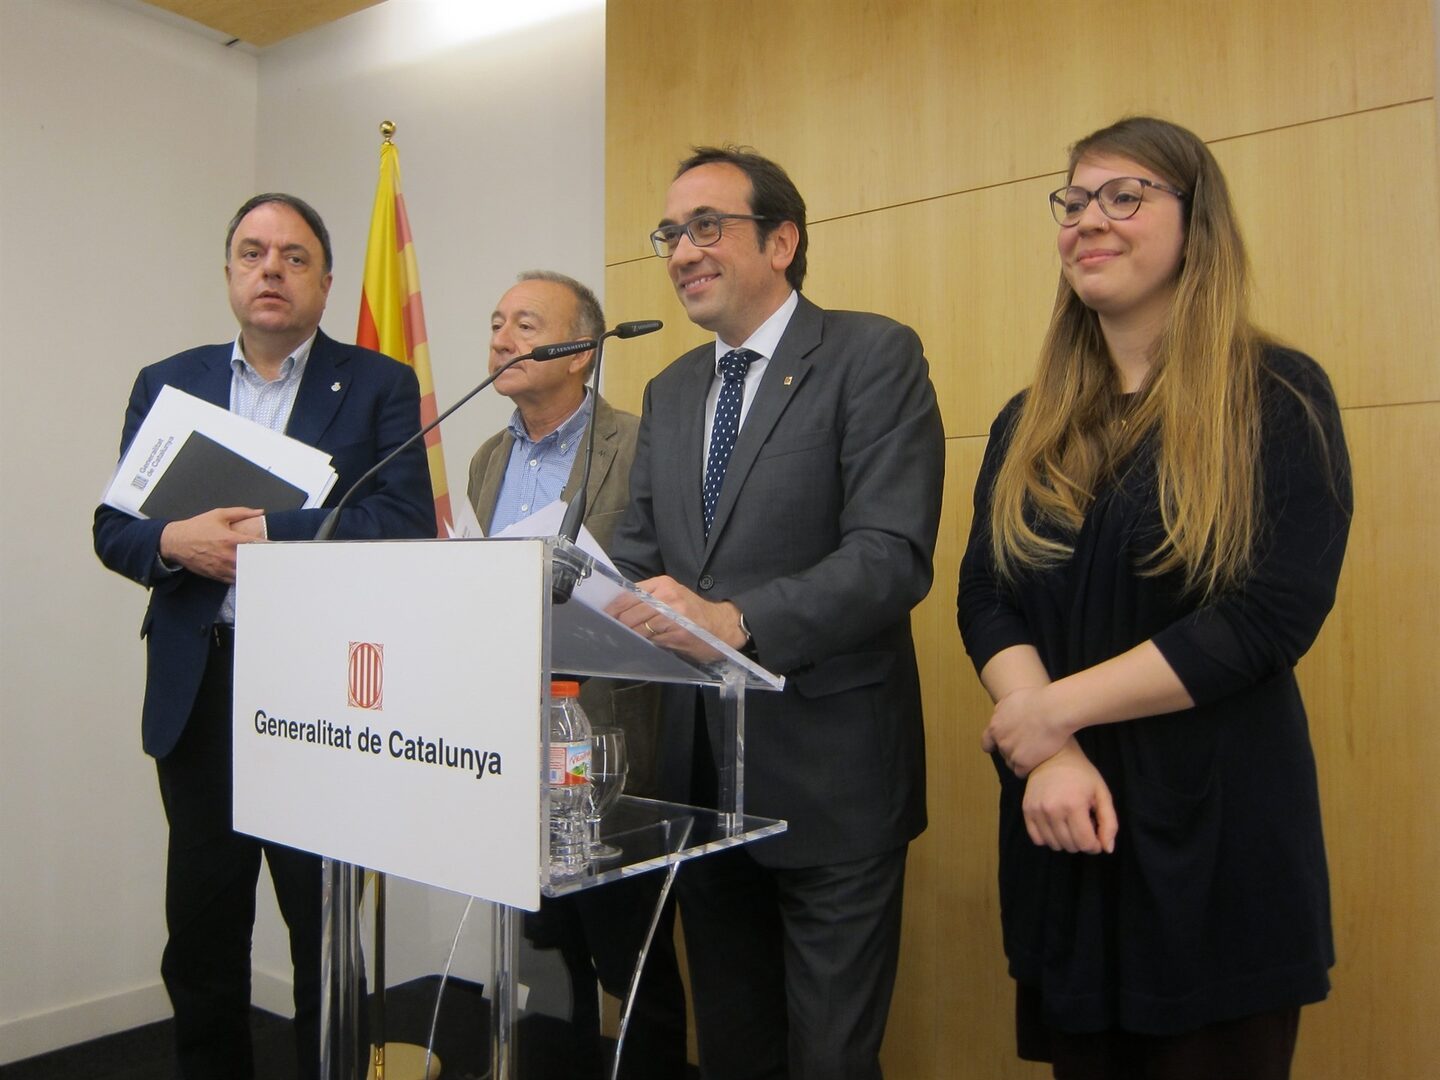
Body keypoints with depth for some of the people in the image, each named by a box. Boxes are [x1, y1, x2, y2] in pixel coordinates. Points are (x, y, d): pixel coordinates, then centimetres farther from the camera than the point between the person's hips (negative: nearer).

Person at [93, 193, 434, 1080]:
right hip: (196, 691, 4)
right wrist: (176, 541, -14)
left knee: (328, 933, 8)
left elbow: (408, 524, -11)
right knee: (201, 933, 16)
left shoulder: (379, 386, 0)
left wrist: (269, 533, -19)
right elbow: (113, 526, 8)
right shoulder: (167, 383, 11)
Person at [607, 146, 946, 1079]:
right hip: (700, 770, 6)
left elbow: (894, 554, -19)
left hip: (829, 774, -6)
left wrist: (738, 621, -32)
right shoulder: (670, 390, 13)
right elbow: (638, 553, 9)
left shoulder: (874, 356, -8)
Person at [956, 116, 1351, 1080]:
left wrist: (1056, 709, -15)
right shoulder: (1030, 423, 8)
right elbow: (985, 600, 1)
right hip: (1062, 819, 4)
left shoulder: (1278, 397, -5)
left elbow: (1275, 615, -15)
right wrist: (1047, 755, -16)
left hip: (1218, 827, -4)